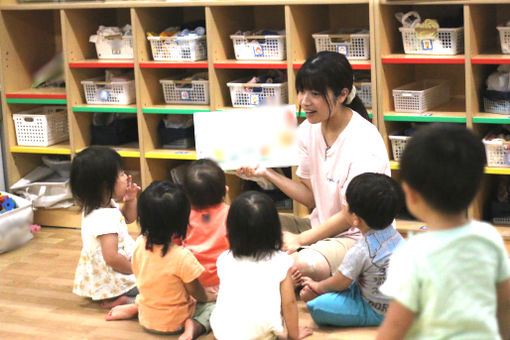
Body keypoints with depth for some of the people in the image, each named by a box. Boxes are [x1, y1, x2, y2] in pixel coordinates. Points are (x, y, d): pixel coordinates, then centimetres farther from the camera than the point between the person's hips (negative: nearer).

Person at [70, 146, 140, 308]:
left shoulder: (106, 205, 3)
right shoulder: (105, 217, -29)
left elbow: (128, 218, 22)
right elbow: (112, 258, -33)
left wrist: (131, 200, 3)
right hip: (110, 281, -10)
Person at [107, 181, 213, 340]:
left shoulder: (139, 244, -12)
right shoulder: (182, 257, -29)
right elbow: (197, 294, -14)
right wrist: (208, 296, 8)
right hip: (174, 323, -6)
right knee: (212, 307, 10)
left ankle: (133, 308, 15)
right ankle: (193, 325, -16)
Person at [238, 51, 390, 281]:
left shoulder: (364, 142, -20)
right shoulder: (308, 130, 2)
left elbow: (351, 216, -16)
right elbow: (311, 197, 8)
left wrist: (300, 239, -17)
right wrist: (267, 173, -2)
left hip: (358, 236, -7)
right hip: (322, 226, 8)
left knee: (305, 264, -35)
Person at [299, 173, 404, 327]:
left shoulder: (361, 251, -27)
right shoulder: (393, 234, 0)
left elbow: (340, 283, -11)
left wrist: (318, 287, 11)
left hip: (377, 313, -10)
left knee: (317, 306, -21)